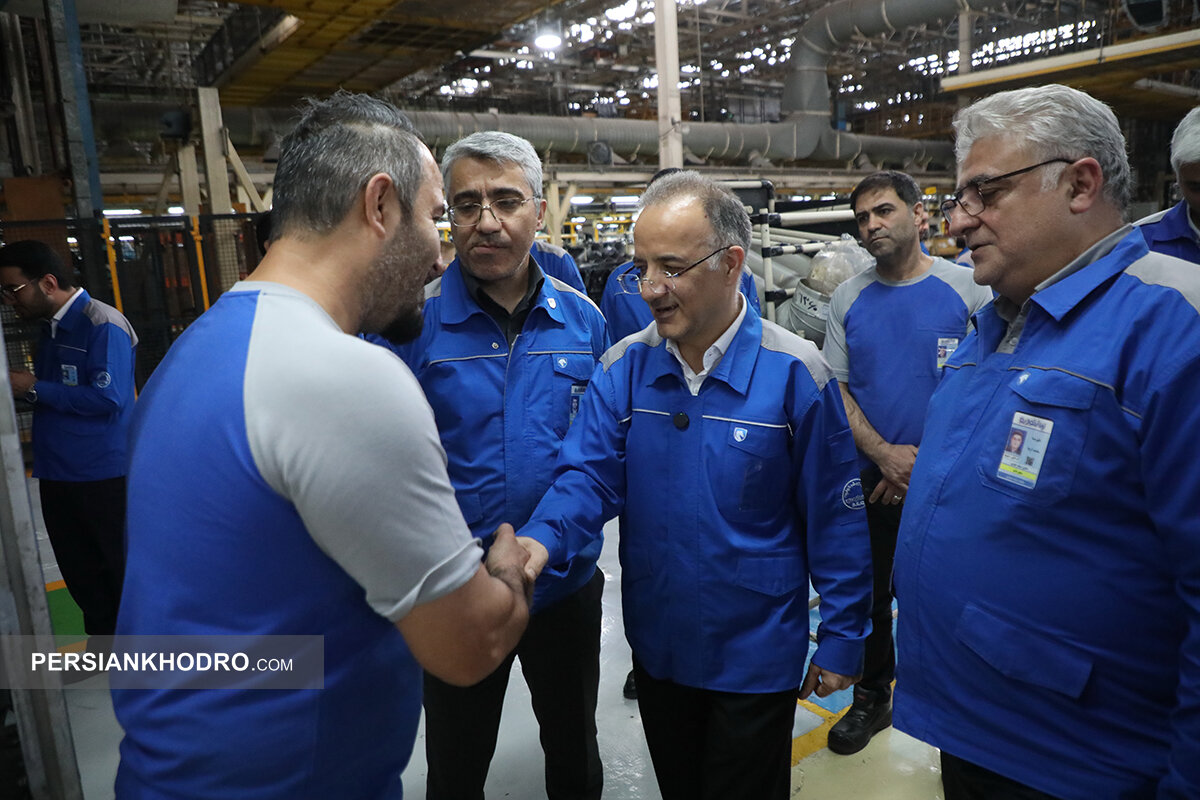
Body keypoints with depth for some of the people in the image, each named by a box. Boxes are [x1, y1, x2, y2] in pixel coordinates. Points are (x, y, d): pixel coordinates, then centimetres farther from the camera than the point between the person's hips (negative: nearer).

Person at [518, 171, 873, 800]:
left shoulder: (795, 374, -17)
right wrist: (541, 540, -31)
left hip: (757, 655, -3)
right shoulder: (623, 368, -7)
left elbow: (835, 519, -11)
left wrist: (840, 637, -6)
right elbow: (589, 477, -11)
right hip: (656, 647, 4)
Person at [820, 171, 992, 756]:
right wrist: (884, 454, -12)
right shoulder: (848, 297, 3)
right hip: (870, 483, 3)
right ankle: (872, 696, 36)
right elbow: (835, 389, 2)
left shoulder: (969, 288, -6)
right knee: (869, 595, 15)